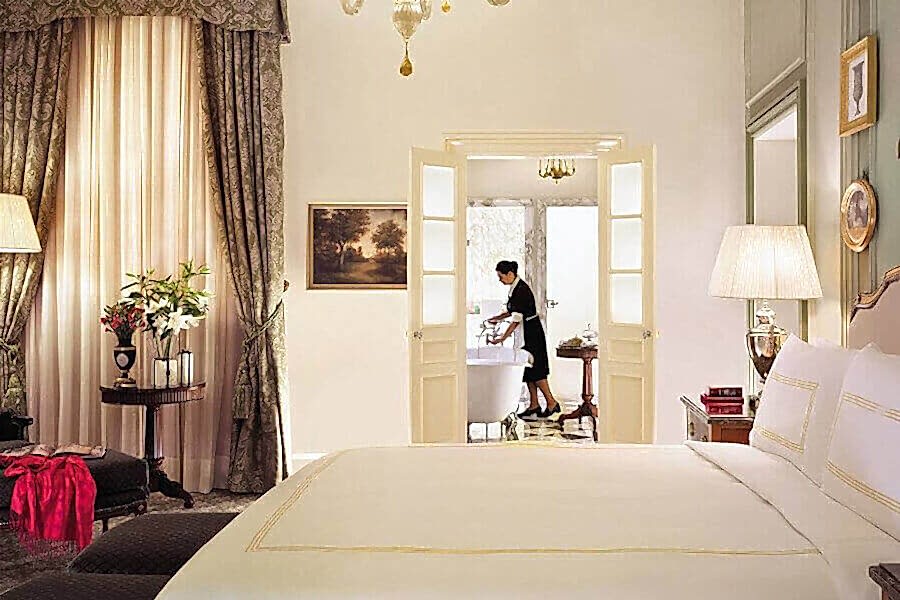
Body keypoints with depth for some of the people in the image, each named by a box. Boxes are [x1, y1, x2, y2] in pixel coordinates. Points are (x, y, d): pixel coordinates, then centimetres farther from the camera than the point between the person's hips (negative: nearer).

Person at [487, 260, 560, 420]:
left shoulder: (521, 290, -22)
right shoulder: (516, 287, 7)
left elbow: (517, 320, -25)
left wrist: (502, 338, -23)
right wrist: (499, 318, 11)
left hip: (531, 334, -10)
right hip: (526, 334, 10)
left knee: (535, 370, -3)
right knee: (529, 370, 11)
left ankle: (551, 402, 6)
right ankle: (534, 405, 16)